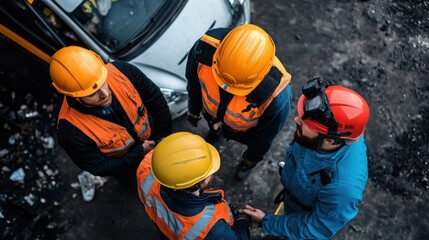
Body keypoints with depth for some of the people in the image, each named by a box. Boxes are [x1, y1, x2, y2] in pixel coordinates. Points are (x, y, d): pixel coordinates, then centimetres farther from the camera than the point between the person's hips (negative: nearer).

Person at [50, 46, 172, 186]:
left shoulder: (121, 72, -36)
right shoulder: (72, 132, -41)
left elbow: (156, 99, -16)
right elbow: (99, 168, -23)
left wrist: (164, 136, -8)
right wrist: (140, 152, -21)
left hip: (153, 138, 3)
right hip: (126, 164, -3)